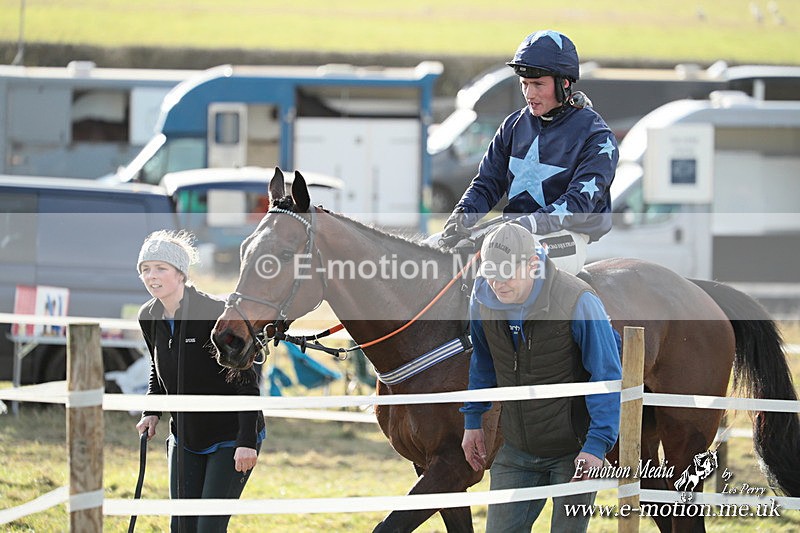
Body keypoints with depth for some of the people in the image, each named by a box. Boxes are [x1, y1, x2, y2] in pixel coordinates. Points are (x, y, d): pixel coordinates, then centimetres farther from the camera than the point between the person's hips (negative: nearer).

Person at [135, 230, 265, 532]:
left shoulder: (215, 314, -22)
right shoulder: (149, 318, -1)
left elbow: (246, 381, -20)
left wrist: (247, 441, -26)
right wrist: (151, 412, 5)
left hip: (230, 438, -7)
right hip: (184, 437, 7)